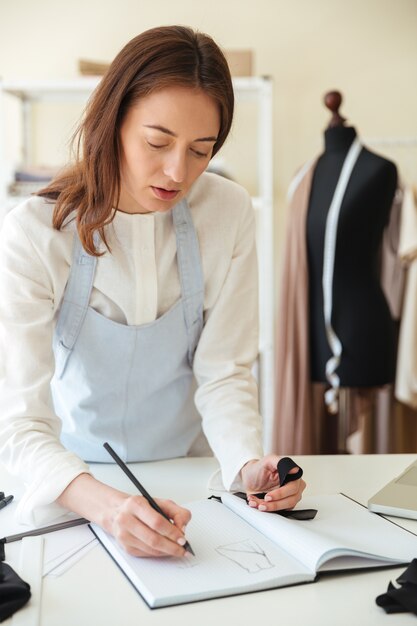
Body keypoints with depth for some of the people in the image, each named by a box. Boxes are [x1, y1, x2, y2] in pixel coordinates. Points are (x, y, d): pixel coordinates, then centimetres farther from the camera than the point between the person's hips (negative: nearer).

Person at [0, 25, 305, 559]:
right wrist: (104, 504, -42)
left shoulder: (228, 214, -11)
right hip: (74, 472, -1)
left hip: (185, 469, 2)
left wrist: (248, 462, -26)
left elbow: (223, 372, -7)